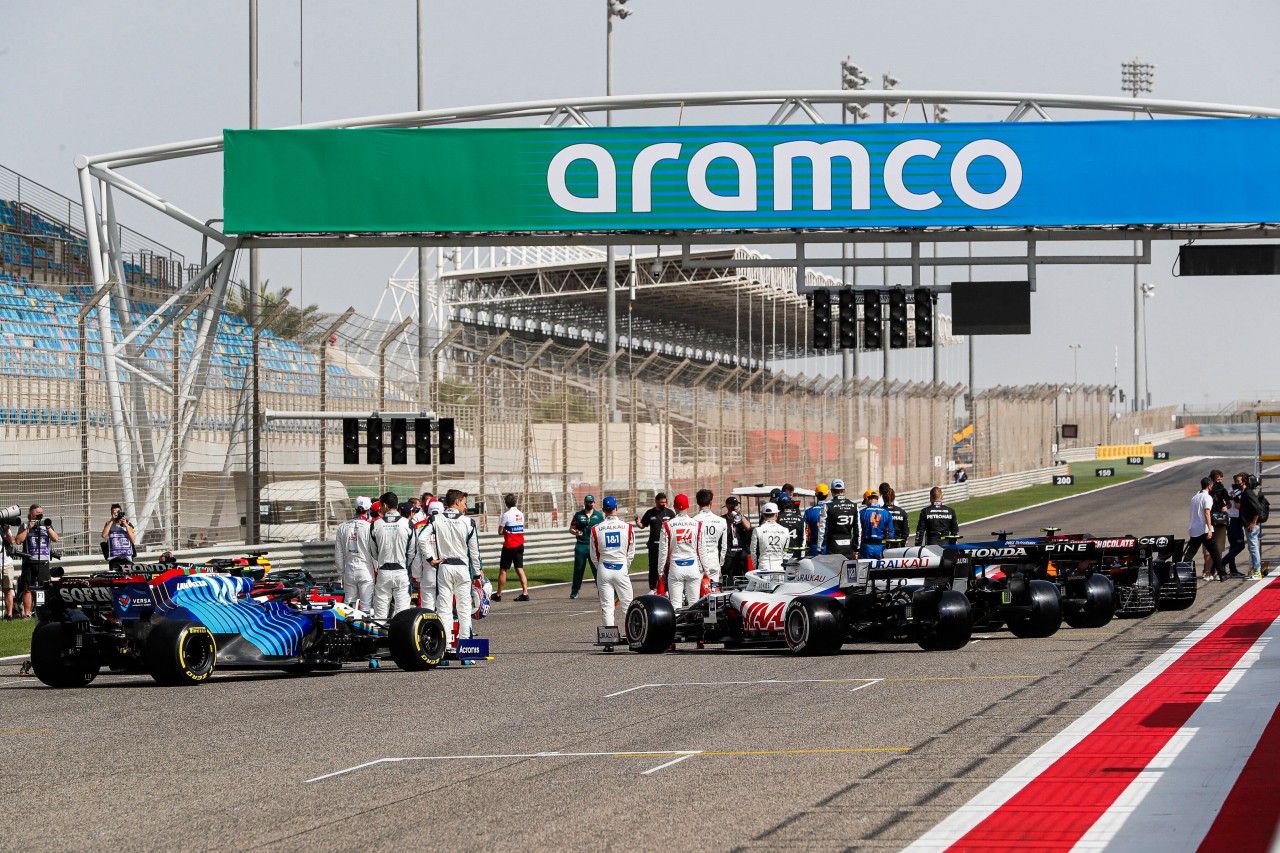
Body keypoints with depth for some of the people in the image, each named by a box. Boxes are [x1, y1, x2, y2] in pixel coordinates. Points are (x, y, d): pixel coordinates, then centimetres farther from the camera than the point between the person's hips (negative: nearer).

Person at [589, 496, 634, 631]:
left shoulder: (596, 529, -3)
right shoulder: (627, 527, -4)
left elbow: (594, 556, 4)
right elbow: (631, 553, 4)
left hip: (603, 569, 0)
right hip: (622, 568, 0)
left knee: (607, 605, 4)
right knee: (627, 604, 8)